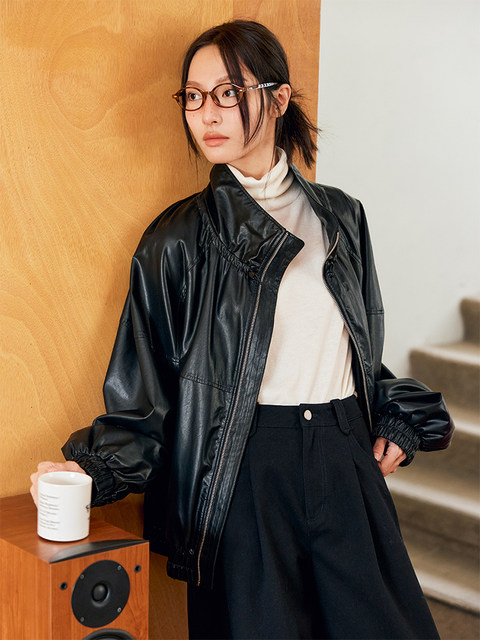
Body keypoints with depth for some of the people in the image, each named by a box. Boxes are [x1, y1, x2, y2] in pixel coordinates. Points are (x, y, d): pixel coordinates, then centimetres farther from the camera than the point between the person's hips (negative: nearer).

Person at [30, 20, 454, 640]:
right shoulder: (179, 240, -2)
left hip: (347, 461, 4)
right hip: (245, 471, -3)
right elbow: (146, 391, -2)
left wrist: (396, 423, 8)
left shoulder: (340, 216, 9)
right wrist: (92, 469, -15)